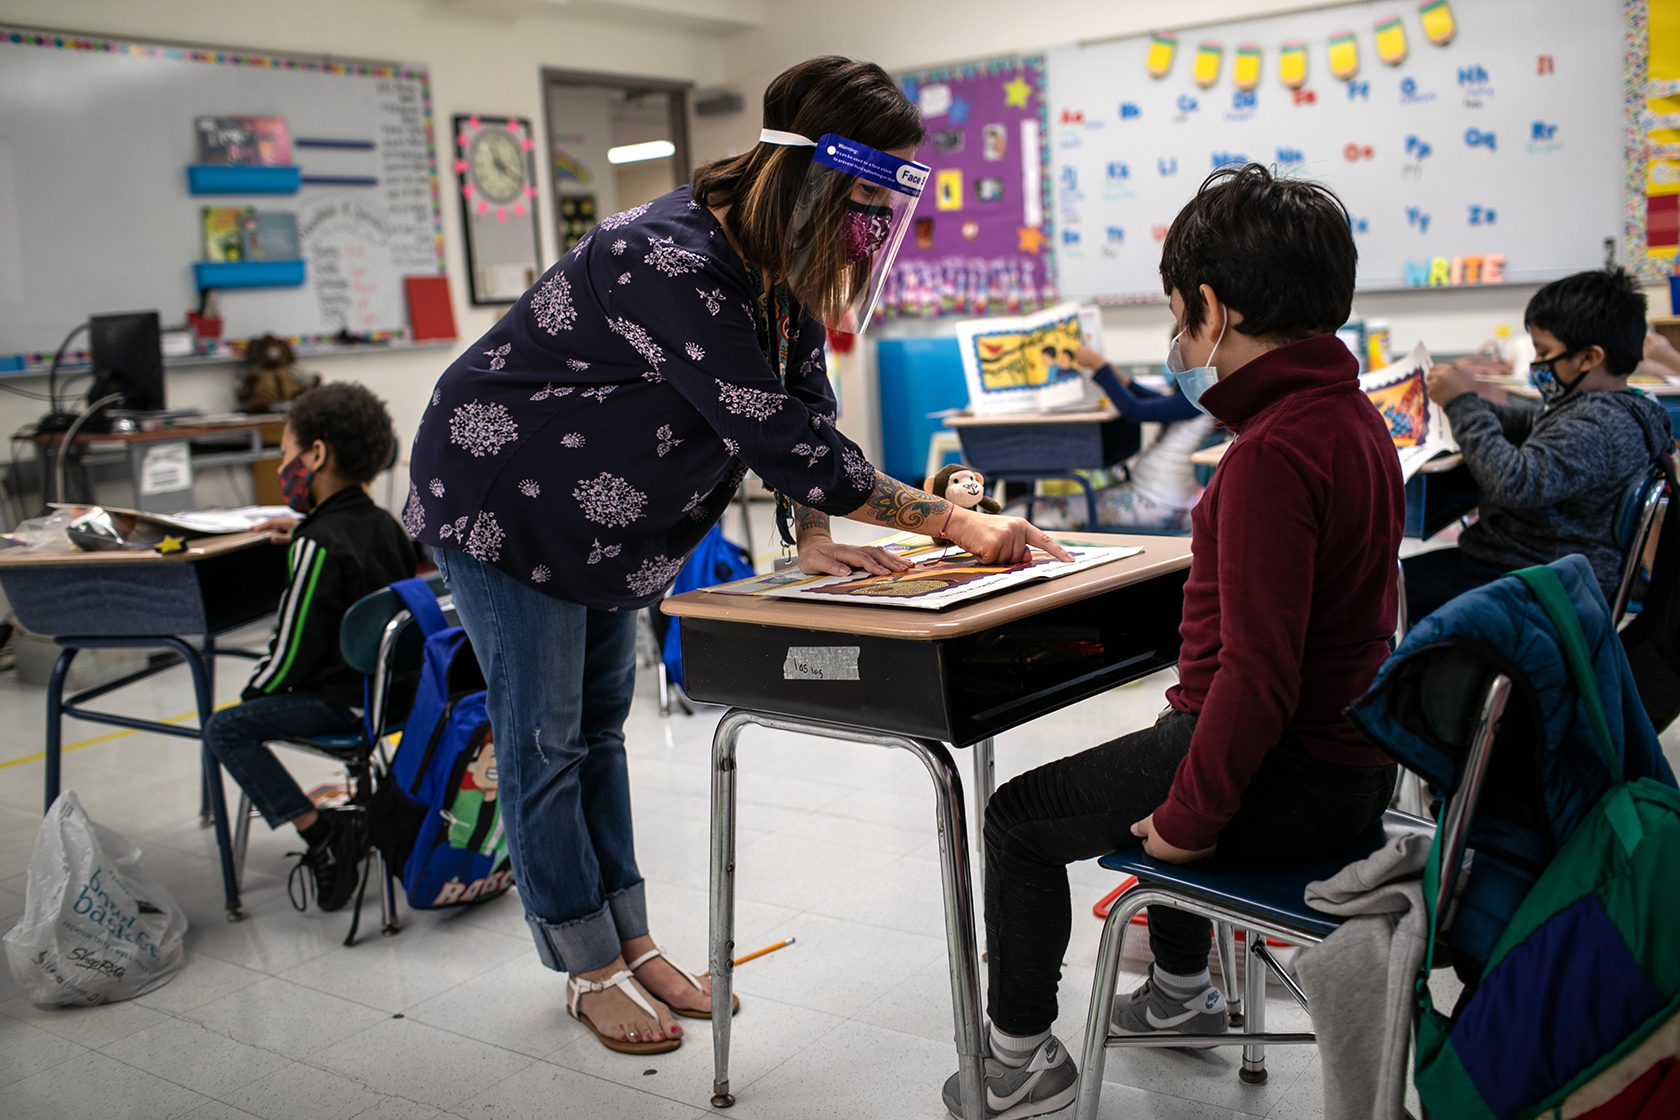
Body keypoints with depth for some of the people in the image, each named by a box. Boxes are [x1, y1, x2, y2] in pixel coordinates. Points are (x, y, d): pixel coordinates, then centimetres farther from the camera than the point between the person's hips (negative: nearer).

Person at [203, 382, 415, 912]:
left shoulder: (319, 545, -19)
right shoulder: (384, 523, 7)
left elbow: (294, 647, -16)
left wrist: (253, 692, 0)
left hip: (350, 701, -9)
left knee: (226, 728, -6)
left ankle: (319, 832, -10)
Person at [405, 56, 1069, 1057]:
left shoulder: (777, 264, -7)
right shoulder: (672, 263, -35)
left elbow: (806, 405, -1)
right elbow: (778, 435, -37)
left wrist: (818, 540, -15)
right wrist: (956, 525, -33)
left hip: (602, 516, 9)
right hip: (501, 499, -9)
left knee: (600, 723, 14)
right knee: (545, 739, 1)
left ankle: (632, 943, 24)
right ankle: (590, 971, 14)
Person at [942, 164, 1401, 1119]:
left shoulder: (1272, 453, -26)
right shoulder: (1356, 417, 7)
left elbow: (1257, 671, -30)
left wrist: (1188, 817, -18)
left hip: (1290, 779, -10)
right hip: (1350, 759, 10)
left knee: (1020, 818, 5)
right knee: (1157, 763, 36)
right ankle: (1183, 992, 48)